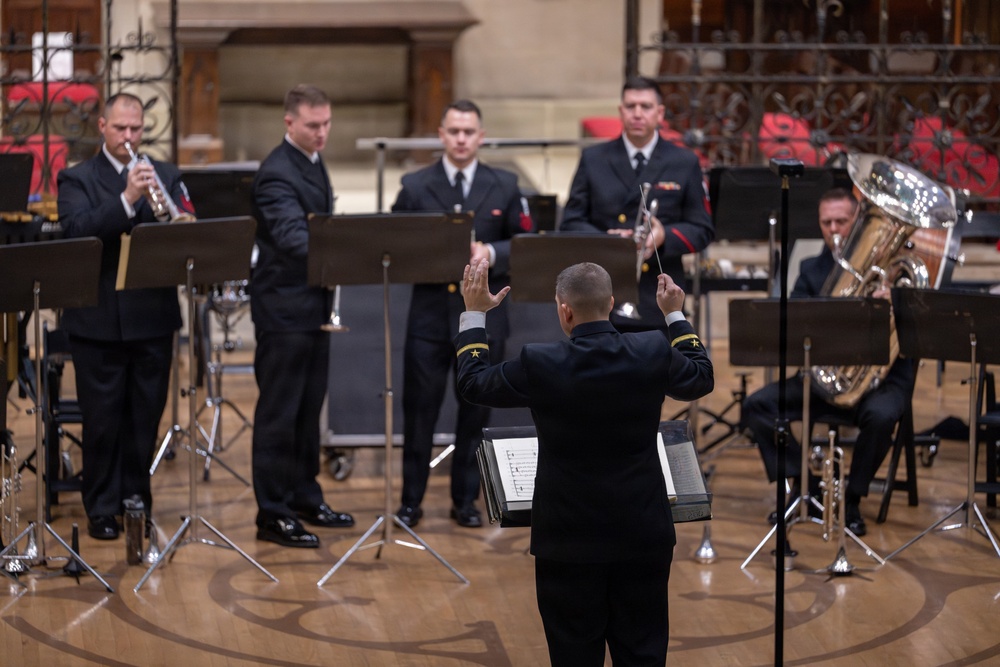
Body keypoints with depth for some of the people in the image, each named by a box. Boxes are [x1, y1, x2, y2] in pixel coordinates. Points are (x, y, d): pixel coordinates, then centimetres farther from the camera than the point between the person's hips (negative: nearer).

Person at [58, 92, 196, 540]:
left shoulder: (166, 176, 10)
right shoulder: (77, 179, 1)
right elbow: (77, 231, -17)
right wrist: (128, 199, -27)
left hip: (153, 317, 3)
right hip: (99, 319, -3)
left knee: (145, 416, 8)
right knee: (102, 419, 2)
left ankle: (137, 499, 20)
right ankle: (102, 509, 10)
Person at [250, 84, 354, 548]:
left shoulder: (314, 164, 12)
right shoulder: (277, 173, -19)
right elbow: (291, 235, -33)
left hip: (314, 305, 9)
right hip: (284, 306, -9)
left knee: (308, 408, 17)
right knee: (279, 414, -3)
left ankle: (304, 498, 28)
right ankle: (273, 514, 3)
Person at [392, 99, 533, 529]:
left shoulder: (504, 186, 5)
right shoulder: (415, 186, 3)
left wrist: (491, 253, -14)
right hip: (430, 312, -1)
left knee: (475, 411, 8)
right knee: (419, 409, 2)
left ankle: (465, 500, 19)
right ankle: (411, 500, 12)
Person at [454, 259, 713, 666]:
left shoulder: (540, 365, -15)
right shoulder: (653, 353, -8)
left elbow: (474, 383, 4)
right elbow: (701, 380, 14)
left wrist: (474, 313, 15)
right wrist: (674, 314, 25)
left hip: (570, 542, -2)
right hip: (643, 537, 2)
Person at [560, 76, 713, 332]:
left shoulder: (685, 163, 7)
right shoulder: (593, 159, 8)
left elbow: (702, 230, 6)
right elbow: (571, 223, 6)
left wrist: (665, 237, -16)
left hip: (659, 300, 0)